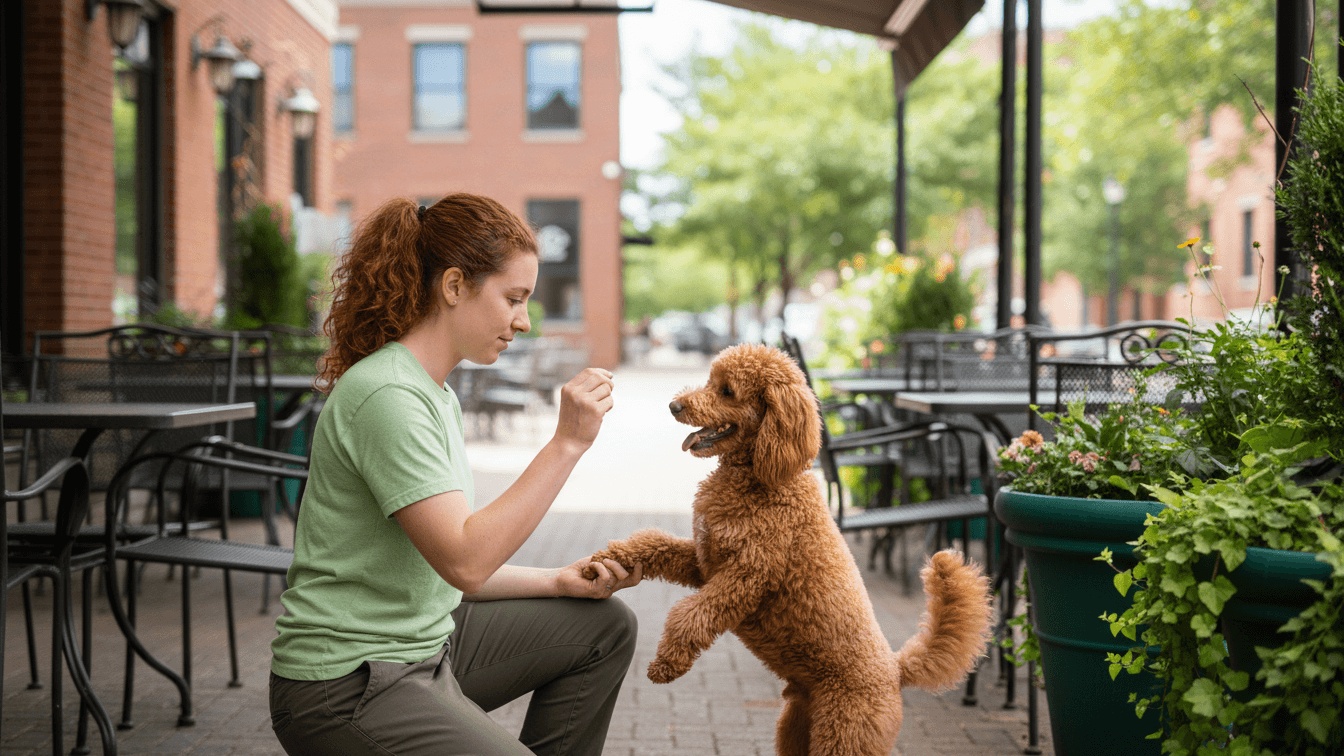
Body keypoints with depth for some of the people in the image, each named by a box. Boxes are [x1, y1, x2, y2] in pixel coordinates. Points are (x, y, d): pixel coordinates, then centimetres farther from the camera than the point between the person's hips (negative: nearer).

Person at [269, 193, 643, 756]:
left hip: (424, 641, 10)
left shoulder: (437, 394, 11)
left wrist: (558, 582, 3)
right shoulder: (385, 396, -21)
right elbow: (463, 560, -28)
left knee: (604, 628, 14)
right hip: (348, 688, -10)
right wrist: (566, 444, -27)